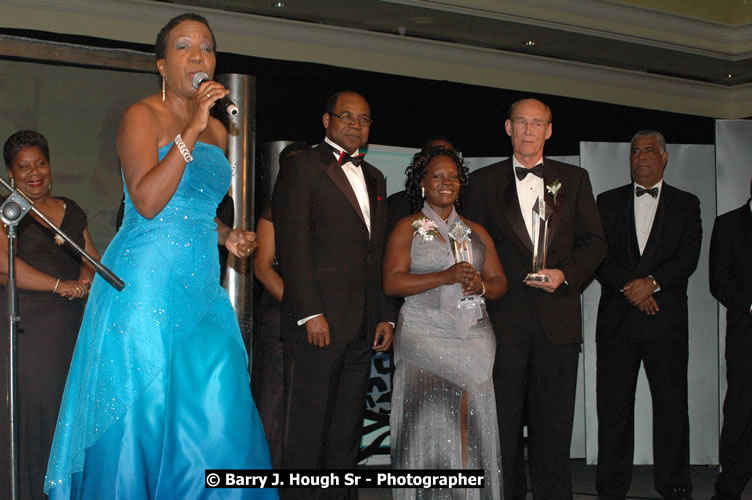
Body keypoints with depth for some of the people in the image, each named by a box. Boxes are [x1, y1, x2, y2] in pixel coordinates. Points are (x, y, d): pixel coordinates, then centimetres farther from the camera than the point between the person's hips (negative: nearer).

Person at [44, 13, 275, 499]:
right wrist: (191, 129, -19)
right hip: (147, 282, -6)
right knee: (142, 408, -2)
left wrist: (226, 234, 8)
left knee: (215, 410, 0)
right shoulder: (142, 117, -5)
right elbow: (148, 203, -18)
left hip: (202, 286, 7)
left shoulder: (217, 130, 16)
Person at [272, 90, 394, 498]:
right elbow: (293, 246, -9)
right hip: (318, 322, -6)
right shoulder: (302, 168, -1)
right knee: (307, 428, -2)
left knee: (347, 429, 9)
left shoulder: (374, 178, 21)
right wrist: (311, 313, -16)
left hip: (362, 327, 7)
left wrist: (384, 316, 12)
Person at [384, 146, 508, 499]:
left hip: (474, 335, 3)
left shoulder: (476, 232, 20)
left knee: (476, 405, -11)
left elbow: (500, 283, 17)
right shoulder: (407, 229, 7)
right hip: (425, 334, -3)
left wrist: (481, 285, -6)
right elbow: (392, 283, -6)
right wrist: (445, 277, -14)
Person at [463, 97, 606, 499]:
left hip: (558, 318, 1)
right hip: (503, 317, 0)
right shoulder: (484, 181, 9)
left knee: (554, 419, 3)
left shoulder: (574, 179, 12)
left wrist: (566, 273, -8)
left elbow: (594, 241, 9)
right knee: (503, 417, 3)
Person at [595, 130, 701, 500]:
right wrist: (628, 287, -11)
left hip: (667, 317, -1)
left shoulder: (686, 204, 11)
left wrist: (652, 282, -15)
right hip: (617, 317, 1)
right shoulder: (608, 202, 13)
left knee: (671, 404, -2)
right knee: (613, 404, 1)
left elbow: (688, 255, -1)